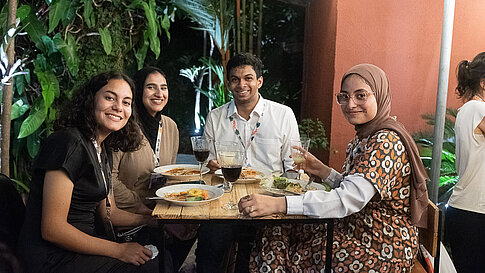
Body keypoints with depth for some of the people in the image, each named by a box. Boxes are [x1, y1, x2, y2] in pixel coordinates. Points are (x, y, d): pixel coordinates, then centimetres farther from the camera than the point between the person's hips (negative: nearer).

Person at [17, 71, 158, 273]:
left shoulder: (103, 151, 9)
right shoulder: (68, 143, -19)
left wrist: (152, 220, 0)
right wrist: (119, 250, -19)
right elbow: (52, 229, -22)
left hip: (83, 241, 9)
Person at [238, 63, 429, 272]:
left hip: (382, 252, -8)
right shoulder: (363, 138, 9)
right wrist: (321, 171, 0)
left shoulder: (387, 142, -22)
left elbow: (350, 199, -33)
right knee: (274, 234, -2)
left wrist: (278, 204, -39)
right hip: (358, 236, 8)